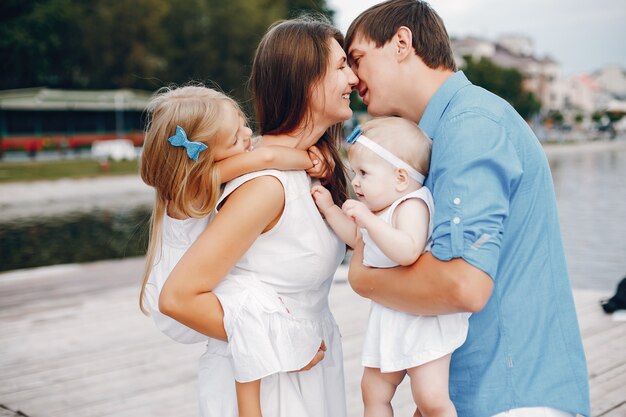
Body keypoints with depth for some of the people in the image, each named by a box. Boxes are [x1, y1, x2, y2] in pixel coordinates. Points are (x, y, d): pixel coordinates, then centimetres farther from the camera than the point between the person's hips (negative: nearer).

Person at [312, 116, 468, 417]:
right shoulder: (379, 209, 10)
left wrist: (367, 218, -37)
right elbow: (358, 238, 28)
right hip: (388, 317, 10)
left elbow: (407, 251, -37)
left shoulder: (412, 204, -20)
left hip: (423, 318, -10)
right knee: (373, 392, 17)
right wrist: (330, 209, 18)